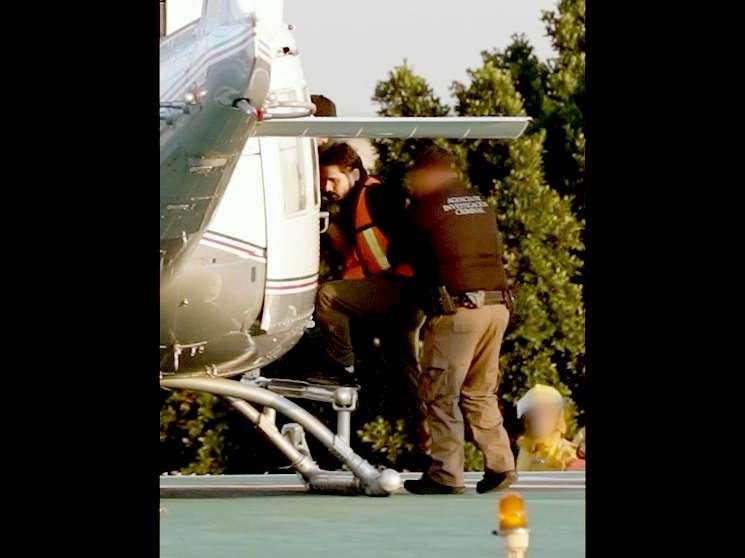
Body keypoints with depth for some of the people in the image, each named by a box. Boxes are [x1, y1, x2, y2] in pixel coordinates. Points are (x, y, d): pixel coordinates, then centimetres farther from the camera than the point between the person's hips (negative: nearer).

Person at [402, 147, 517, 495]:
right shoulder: (480, 205, 18)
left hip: (458, 307, -6)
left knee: (439, 394, 1)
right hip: (498, 306, 6)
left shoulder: (425, 207, 0)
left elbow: (416, 259, 9)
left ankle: (445, 475, 0)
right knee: (480, 393, 15)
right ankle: (500, 466, 9)